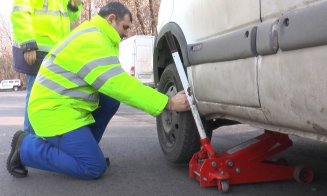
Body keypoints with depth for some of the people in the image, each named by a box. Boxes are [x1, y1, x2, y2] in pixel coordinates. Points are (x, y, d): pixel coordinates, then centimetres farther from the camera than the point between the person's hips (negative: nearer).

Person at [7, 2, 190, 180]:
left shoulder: (95, 35, 13)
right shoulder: (92, 41, -20)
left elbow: (114, 83, 15)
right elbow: (119, 85, -25)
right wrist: (168, 103, -22)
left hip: (65, 104, 10)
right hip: (54, 111, -10)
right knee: (95, 167, -10)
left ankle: (84, 148, 10)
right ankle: (26, 147, -1)